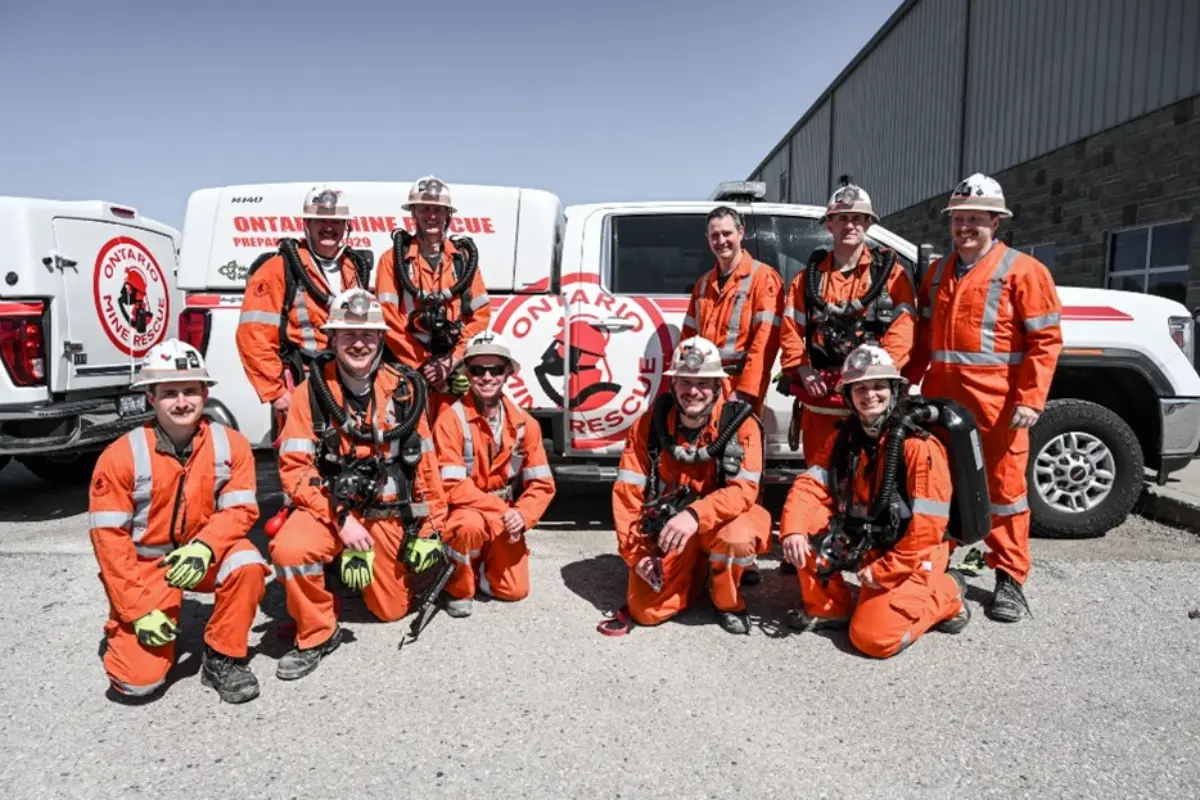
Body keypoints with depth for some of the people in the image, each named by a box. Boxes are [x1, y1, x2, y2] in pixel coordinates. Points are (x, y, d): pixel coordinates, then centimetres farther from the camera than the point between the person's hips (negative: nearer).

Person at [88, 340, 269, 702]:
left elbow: (240, 510, -11)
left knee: (247, 563, -32)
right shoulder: (120, 456, -14)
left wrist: (204, 547, -32)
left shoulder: (231, 444, -9)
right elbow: (109, 539, -12)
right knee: (139, 680, -12)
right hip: (145, 566, -1)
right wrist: (139, 610, -15)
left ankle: (222, 657, -9)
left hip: (205, 558, 2)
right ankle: (123, 627, 24)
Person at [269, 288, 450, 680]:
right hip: (328, 507, -2)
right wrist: (341, 519, -23)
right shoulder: (312, 391, -10)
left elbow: (425, 464, 2)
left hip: (389, 515, 2)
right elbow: (294, 469, -13)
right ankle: (317, 634, -7)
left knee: (392, 610, 10)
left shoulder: (404, 388, -4)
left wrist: (430, 528, 2)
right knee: (289, 548, -33)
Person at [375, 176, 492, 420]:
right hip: (409, 372, -1)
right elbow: (389, 320, 0)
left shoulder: (465, 256, 12)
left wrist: (452, 361, -4)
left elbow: (481, 315, 6)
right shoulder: (394, 259, 6)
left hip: (458, 373, 2)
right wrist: (421, 364, -6)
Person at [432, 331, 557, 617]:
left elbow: (542, 484, -6)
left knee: (514, 590, -3)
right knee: (472, 524, -37)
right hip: (463, 512, -4)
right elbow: (452, 486, -23)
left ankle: (483, 563, 30)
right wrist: (501, 511, -28)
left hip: (505, 518, 4)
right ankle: (459, 587, -7)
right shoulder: (451, 419, -18)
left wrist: (521, 515, -24)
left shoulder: (524, 423, -6)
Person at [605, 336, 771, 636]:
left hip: (719, 520, -2)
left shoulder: (741, 423, -16)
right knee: (646, 611, -11)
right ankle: (694, 573, 24)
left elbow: (743, 490, -24)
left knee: (737, 538, -36)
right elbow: (627, 493, -7)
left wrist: (695, 514, -40)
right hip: (665, 527, 2)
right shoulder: (649, 424, -9)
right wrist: (636, 553, -13)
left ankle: (727, 601, -1)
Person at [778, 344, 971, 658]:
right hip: (865, 545, 6)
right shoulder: (846, 439, 1)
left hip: (912, 556, -6)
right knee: (805, 526, -13)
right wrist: (792, 530, -25)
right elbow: (809, 486, -7)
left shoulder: (919, 445, -20)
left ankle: (945, 594, 7)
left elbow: (928, 526, -22)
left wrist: (883, 571, -19)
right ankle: (829, 608, 4)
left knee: (873, 637, -19)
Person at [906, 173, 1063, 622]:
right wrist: (907, 381, 10)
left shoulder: (1023, 271, -4)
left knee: (1005, 484, 4)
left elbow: (1045, 341, -8)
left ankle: (1009, 579, 16)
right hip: (940, 395, 6)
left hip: (997, 400, -5)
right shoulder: (938, 271, 14)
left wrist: (1030, 399, -15)